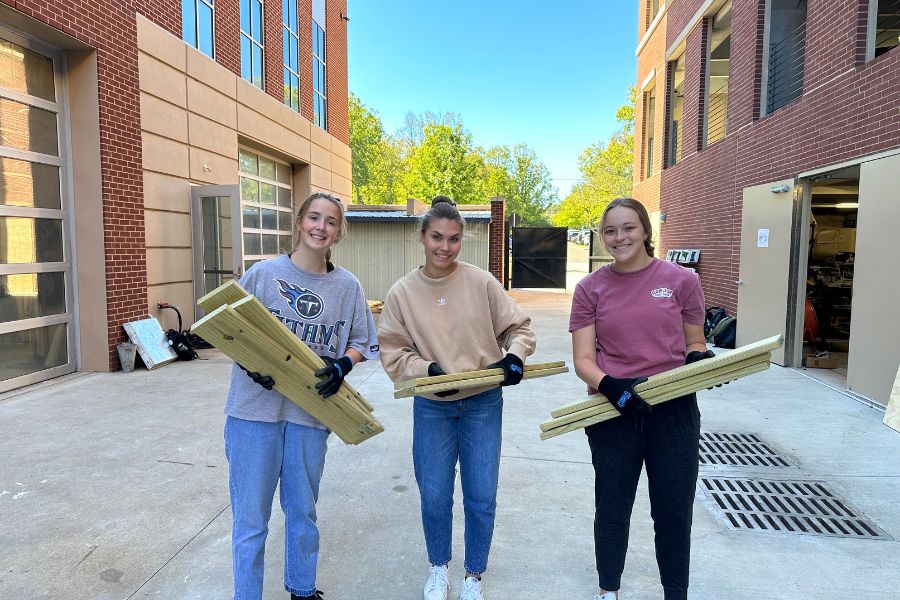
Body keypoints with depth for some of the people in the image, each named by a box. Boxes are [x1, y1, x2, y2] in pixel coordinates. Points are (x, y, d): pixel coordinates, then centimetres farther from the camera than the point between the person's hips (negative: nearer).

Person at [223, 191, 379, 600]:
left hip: (311, 412, 2)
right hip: (255, 409, -2)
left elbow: (360, 341, 8)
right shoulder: (262, 274, -4)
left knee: (303, 512, 19)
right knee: (250, 517, 6)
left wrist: (342, 364, -12)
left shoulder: (348, 286, 2)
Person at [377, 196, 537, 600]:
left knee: (481, 498, 9)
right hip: (432, 407, 1)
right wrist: (428, 370, -21)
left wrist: (514, 356, -19)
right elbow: (393, 353, -5)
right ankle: (438, 567, 40)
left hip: (484, 404, 0)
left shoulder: (481, 282, -7)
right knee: (434, 497, 11)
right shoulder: (402, 293, -5)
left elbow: (518, 327, 0)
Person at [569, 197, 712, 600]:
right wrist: (610, 386, -22)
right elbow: (583, 360, -3)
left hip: (673, 410, 0)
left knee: (674, 510, 12)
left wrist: (699, 360, -14)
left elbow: (694, 343, 8)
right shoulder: (590, 288, 0)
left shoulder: (681, 280, -1)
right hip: (613, 412, 1)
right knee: (612, 507, 15)